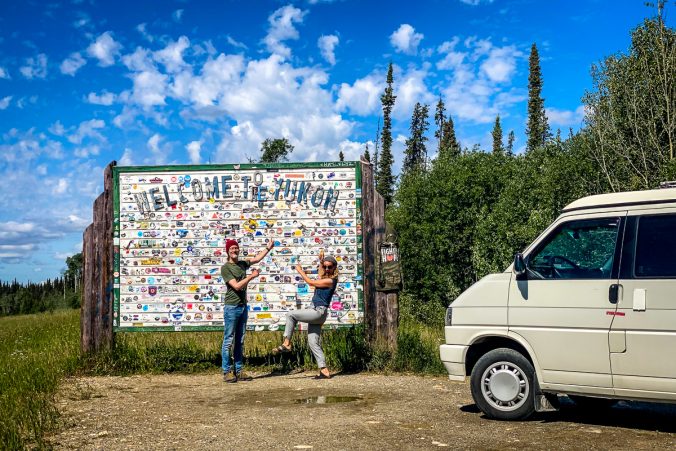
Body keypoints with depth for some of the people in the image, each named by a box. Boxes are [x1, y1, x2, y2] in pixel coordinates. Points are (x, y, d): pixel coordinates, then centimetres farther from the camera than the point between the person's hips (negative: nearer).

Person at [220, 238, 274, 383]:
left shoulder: (242, 264, 13)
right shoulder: (225, 268, -8)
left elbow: (257, 258, 29)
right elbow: (236, 286, -15)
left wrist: (268, 248, 28)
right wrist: (252, 276, -10)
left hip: (243, 306, 7)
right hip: (231, 307, -7)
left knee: (240, 341, 9)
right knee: (228, 340, -4)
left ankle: (238, 371, 14)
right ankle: (226, 372, 0)